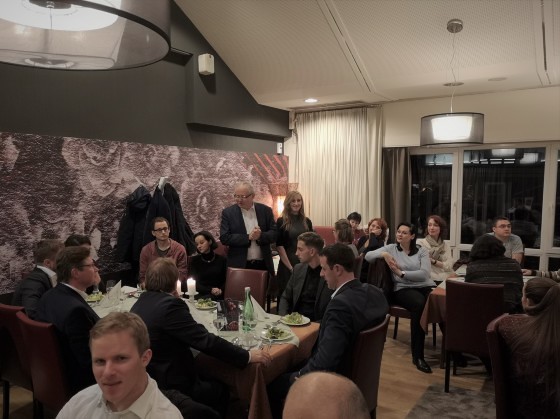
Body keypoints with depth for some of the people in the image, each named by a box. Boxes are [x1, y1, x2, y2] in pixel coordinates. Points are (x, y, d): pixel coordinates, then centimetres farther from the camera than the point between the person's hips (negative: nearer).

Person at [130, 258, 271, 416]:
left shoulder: (142, 301, 4)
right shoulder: (170, 305, -23)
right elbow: (206, 341, -26)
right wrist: (248, 356, -20)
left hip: (147, 378, 9)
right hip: (167, 385, -9)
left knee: (209, 380, 22)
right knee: (221, 390, 10)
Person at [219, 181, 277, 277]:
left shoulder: (265, 210, 3)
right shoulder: (228, 212, -1)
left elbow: (274, 234, 1)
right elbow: (224, 238, -9)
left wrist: (260, 236, -19)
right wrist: (248, 237, -18)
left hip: (263, 265, 2)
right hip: (238, 265, -1)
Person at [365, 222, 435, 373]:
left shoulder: (422, 251, 11)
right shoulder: (391, 248, 11)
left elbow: (424, 274, -3)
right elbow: (368, 256, 2)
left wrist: (401, 273, -10)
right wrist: (384, 254, -15)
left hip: (426, 286, 2)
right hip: (403, 289, -2)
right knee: (420, 304, -36)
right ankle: (417, 355, -27)